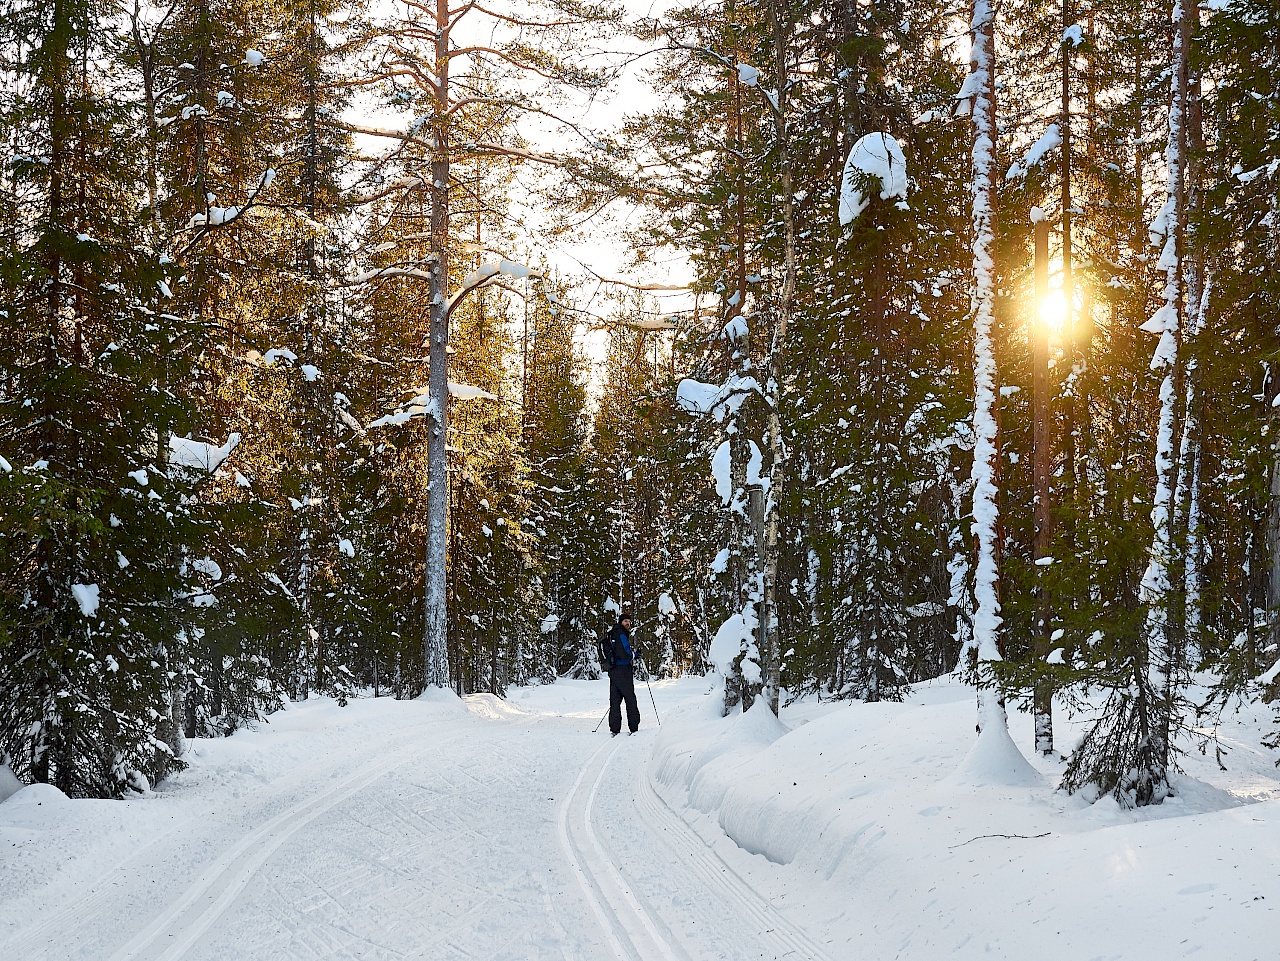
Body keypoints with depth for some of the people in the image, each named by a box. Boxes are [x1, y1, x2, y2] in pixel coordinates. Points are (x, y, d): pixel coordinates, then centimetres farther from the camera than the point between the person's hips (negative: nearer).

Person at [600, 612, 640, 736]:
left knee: (615, 700, 7)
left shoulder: (611, 635, 19)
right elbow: (623, 654, -21)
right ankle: (634, 728, -4)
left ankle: (614, 729, 5)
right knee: (630, 699, -4)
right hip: (623, 669, -9)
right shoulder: (620, 635, -12)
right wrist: (633, 654, -2)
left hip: (613, 670, 9)